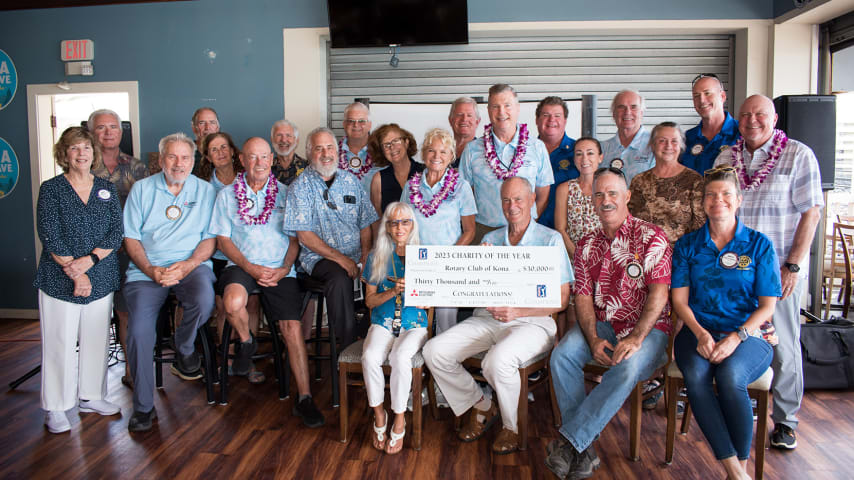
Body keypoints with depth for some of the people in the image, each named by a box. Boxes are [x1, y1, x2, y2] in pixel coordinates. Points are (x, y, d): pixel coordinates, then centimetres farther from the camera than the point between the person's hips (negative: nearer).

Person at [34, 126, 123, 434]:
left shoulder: (107, 189, 9)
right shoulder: (51, 189, 1)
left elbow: (116, 233, 1)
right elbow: (49, 236, -8)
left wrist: (90, 260, -14)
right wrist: (74, 271, -15)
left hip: (101, 278, 3)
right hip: (59, 279, -3)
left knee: (96, 338, 8)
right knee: (60, 342, 0)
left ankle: (91, 397, 23)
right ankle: (55, 407, 12)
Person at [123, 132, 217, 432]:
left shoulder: (205, 191, 11)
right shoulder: (142, 189, 12)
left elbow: (210, 238, 5)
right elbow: (131, 237, 7)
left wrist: (188, 264, -14)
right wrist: (150, 269, -10)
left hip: (192, 264, -1)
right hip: (146, 269, 1)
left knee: (204, 301, -34)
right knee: (139, 329, -20)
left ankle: (184, 351, 0)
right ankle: (143, 407, -3)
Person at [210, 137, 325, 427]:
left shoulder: (285, 194, 13)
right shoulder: (227, 195, 13)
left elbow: (295, 238, 10)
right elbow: (223, 239, 6)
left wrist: (284, 268, -8)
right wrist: (250, 267, -9)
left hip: (280, 270, 0)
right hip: (242, 265, 0)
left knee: (292, 328, -16)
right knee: (233, 303, -33)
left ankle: (304, 398, -9)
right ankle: (246, 342, 2)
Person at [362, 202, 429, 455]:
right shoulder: (376, 258, 7)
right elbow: (369, 300, 6)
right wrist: (392, 292, -11)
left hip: (414, 325, -2)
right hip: (383, 323, 2)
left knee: (400, 357, -32)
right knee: (370, 356, -29)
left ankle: (399, 419, -14)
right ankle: (379, 414, -8)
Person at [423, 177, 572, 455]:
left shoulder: (550, 240, 2)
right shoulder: (490, 240, 16)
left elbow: (561, 299, -3)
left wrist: (517, 311, -17)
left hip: (532, 322, -5)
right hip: (487, 318, 5)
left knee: (498, 359, -35)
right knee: (434, 351, -13)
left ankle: (512, 427, -4)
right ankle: (481, 407, 8)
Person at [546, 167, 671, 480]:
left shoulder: (652, 237, -3)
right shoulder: (587, 245, 11)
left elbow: (659, 293, -12)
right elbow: (583, 297, 4)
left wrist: (636, 338, -24)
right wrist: (593, 340, -13)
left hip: (648, 328, -4)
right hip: (601, 325, 4)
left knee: (628, 368, -34)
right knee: (562, 355, -23)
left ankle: (569, 440, -25)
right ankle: (584, 449, -18)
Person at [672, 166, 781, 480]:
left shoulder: (758, 244, 6)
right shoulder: (687, 244, 11)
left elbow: (767, 306, 2)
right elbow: (679, 300, 5)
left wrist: (736, 337, -15)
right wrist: (701, 335, -13)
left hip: (747, 334, -1)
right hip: (698, 331, 2)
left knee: (730, 376, -33)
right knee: (695, 375, -31)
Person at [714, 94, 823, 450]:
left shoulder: (799, 155, -2)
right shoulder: (725, 159, 9)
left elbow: (811, 213, -5)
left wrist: (794, 265, -11)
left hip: (779, 268, -3)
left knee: (783, 347, 3)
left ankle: (785, 421, 18)